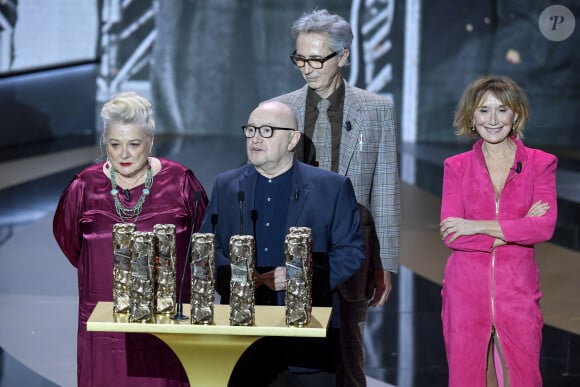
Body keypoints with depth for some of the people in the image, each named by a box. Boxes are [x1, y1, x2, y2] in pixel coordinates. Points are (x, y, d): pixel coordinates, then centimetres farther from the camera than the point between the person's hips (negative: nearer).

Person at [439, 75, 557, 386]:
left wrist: (479, 226, -14)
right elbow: (450, 235, -6)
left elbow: (545, 227, -11)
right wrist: (517, 229, -11)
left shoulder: (541, 164, 3)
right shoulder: (456, 167, 5)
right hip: (466, 290, 1)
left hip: (517, 290, -1)